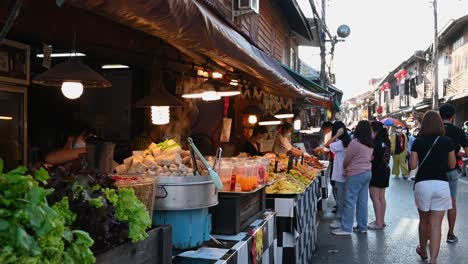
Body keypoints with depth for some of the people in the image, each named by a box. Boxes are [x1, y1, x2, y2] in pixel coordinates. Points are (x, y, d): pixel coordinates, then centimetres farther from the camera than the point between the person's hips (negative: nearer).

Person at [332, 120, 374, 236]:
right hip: (367, 172, 8)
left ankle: (346, 228, 0)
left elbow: (347, 160, -6)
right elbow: (369, 158, 14)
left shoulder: (355, 143, -14)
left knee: (350, 201, -3)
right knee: (363, 201, 12)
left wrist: (345, 169, 16)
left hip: (356, 174, -8)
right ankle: (362, 227, 19)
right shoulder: (370, 144, 8)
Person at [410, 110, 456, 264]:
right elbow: (452, 165, 8)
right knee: (436, 224, 0)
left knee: (424, 220, 19)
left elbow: (412, 166, -4)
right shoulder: (446, 141, 0)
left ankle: (423, 251, 37)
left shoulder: (418, 142, -2)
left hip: (422, 184, 0)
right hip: (441, 185, 0)